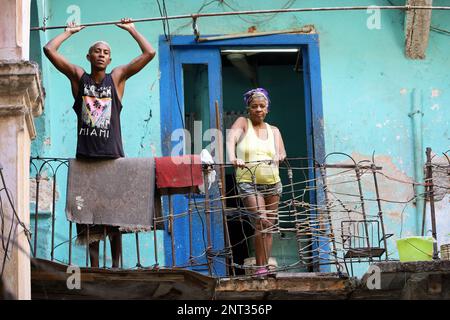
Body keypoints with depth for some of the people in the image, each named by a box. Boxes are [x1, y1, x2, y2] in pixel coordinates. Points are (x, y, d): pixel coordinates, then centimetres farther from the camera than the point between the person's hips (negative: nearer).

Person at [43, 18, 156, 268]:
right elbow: (49, 50, 2)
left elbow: (149, 53, 3)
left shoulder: (117, 78, 7)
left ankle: (116, 265, 8)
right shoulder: (78, 77, 7)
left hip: (112, 156, 0)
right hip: (85, 157, 1)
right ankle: (94, 266, 8)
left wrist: (131, 30, 11)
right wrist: (69, 32, 14)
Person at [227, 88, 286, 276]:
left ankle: (266, 266, 13)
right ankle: (261, 267, -15)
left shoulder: (273, 131, 13)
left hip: (272, 183, 5)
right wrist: (232, 157, -39)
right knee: (262, 221, -19)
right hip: (248, 183, -5)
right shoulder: (243, 123, 2)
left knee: (269, 226, 6)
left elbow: (281, 152, 1)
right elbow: (231, 138, -18)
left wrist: (279, 156, -26)